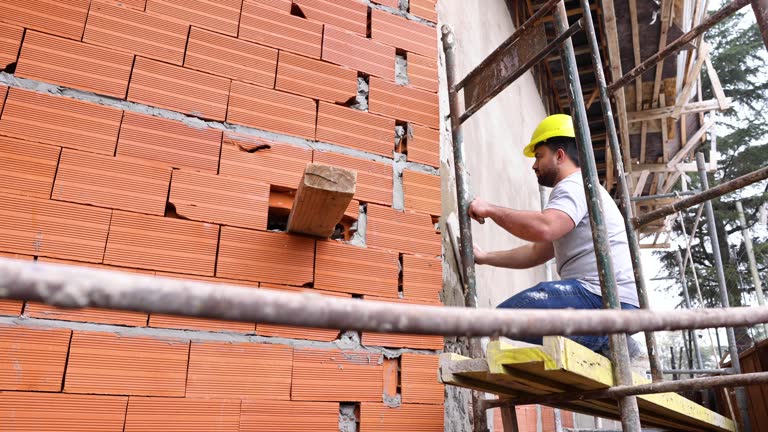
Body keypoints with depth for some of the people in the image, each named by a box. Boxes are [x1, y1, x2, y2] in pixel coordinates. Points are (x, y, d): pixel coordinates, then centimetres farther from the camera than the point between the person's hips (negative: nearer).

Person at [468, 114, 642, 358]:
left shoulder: (574, 185, -5)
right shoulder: (578, 189, 28)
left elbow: (543, 228, -28)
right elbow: (537, 252, 27)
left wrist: (490, 210, -14)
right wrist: (485, 258, 20)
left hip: (604, 298, -11)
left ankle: (605, 343, -13)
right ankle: (605, 342, 8)